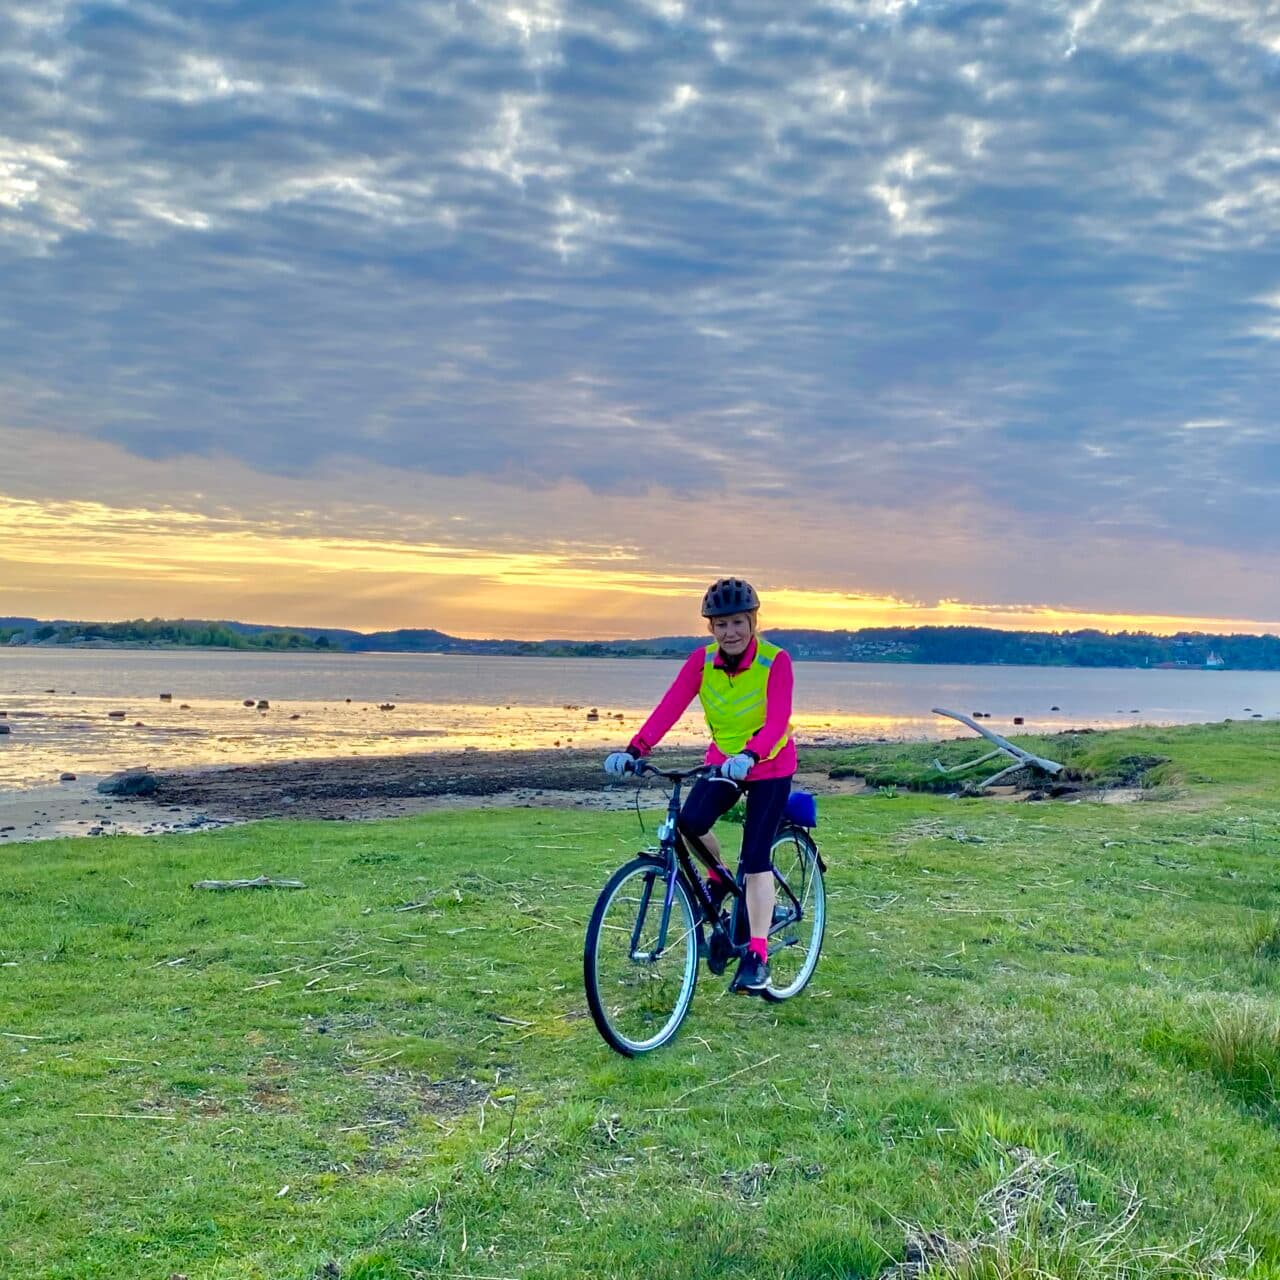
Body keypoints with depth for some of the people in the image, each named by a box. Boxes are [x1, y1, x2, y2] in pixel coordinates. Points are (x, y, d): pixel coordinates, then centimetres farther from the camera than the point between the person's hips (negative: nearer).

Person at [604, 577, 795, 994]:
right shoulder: (702, 660, -12)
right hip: (723, 760, 3)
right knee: (689, 823, -22)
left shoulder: (776, 661, -22)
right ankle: (719, 878, 9)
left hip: (770, 766, -3)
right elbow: (670, 707, -23)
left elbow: (777, 720, -33)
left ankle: (757, 957, -5)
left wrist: (748, 756, -53)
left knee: (755, 858, -11)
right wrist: (634, 750, -38)